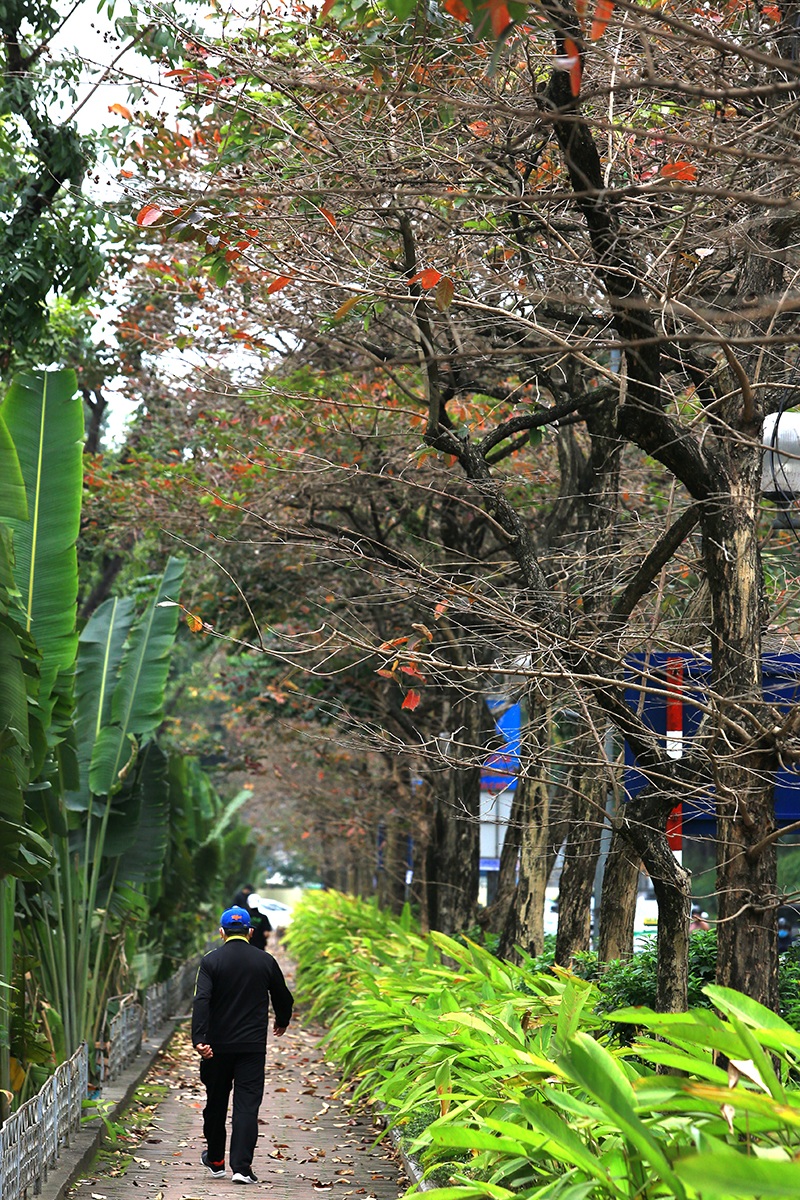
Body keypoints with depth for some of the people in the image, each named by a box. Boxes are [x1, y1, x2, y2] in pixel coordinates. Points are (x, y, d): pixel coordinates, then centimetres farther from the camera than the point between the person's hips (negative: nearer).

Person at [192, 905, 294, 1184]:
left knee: (216, 1103, 15)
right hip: (253, 1046, 0)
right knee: (247, 1104, -2)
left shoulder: (211, 961, -4)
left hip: (217, 1045, 0)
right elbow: (284, 998, 12)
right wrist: (282, 1022, 32)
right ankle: (241, 1166, -11)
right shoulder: (265, 961, 1)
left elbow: (201, 1001, -17)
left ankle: (215, 1161, 30)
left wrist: (199, 1040, -23)